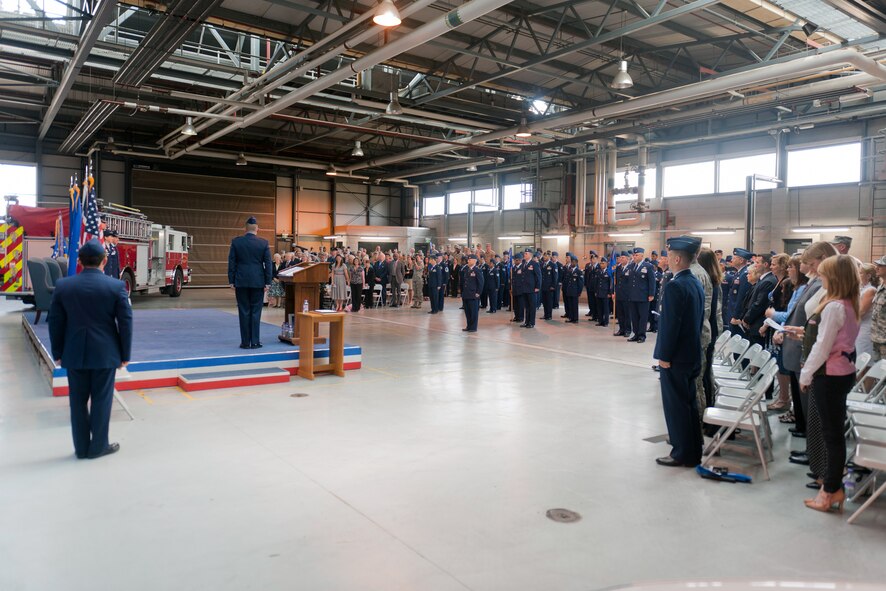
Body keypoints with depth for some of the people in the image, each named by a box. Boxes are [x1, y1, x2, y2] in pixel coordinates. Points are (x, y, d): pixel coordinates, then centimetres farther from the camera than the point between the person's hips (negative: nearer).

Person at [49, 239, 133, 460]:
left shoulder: (63, 285, -2)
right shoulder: (116, 286, -9)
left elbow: (55, 322, 3)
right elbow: (125, 323, -6)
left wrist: (58, 354, 13)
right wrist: (125, 354, 3)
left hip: (74, 354, 2)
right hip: (105, 353, -2)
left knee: (78, 401, 12)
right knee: (101, 400, 7)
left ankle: (81, 447, 21)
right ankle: (98, 446, 16)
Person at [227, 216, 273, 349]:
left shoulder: (236, 242, -1)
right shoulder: (264, 243, -3)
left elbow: (231, 263, 1)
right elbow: (268, 263, -3)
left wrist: (231, 281, 6)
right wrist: (267, 282, 2)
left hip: (241, 281, 1)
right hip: (258, 282, 0)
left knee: (244, 312, 6)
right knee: (256, 312, 4)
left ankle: (245, 342, 8)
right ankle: (255, 342, 5)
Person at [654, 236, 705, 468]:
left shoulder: (675, 286, -20)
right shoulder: (696, 283, 8)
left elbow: (670, 324, -21)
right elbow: (699, 318, 14)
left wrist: (664, 356, -16)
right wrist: (693, 346, 20)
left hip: (676, 356, -9)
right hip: (692, 353, 9)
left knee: (676, 405, 1)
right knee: (689, 402, 17)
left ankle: (682, 453, 10)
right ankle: (693, 451, 27)